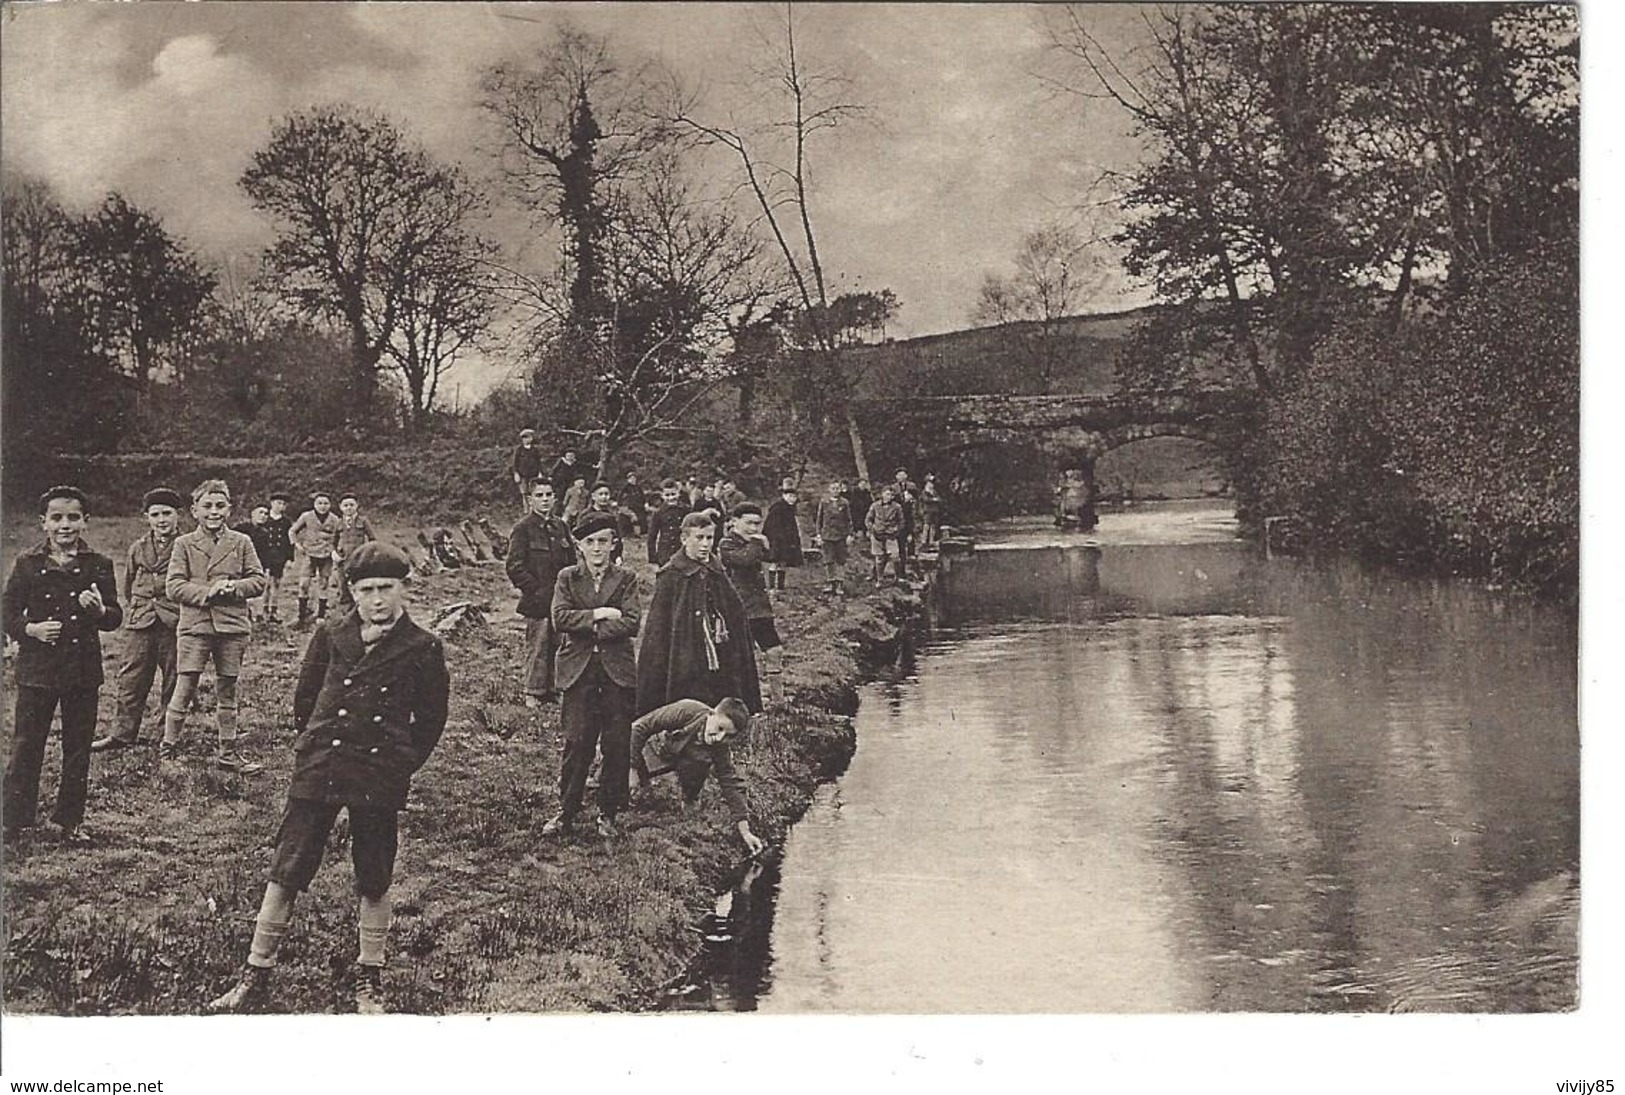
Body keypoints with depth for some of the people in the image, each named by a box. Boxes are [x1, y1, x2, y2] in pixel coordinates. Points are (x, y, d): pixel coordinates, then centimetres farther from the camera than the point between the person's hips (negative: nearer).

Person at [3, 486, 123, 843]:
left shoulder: (98, 565, 3)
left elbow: (116, 617, 3)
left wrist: (100, 610, -18)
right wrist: (30, 629, -14)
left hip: (84, 669, 1)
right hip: (37, 668, -1)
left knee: (78, 749, 7)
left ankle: (69, 821, 18)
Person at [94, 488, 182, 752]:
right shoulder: (137, 549, 12)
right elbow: (128, 587, 22)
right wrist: (133, 611, 16)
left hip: (174, 621, -4)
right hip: (139, 623, 4)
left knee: (173, 681, 3)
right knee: (131, 680, 3)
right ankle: (122, 733, 10)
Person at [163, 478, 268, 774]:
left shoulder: (241, 543, 8)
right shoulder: (184, 544, 3)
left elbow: (259, 580, 6)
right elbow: (173, 586, -4)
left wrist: (234, 587, -13)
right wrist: (207, 591, -16)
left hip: (232, 626, 2)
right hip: (194, 625, -2)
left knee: (227, 691, 9)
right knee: (184, 688, -3)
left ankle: (226, 752, 17)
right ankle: (168, 747, 9)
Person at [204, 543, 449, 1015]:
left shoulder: (423, 648, -3)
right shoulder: (331, 636, 2)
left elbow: (430, 718, 6)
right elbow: (304, 697, 14)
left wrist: (402, 765, 6)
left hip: (381, 778, -1)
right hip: (318, 771, 1)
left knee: (374, 882, 7)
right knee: (286, 872, 2)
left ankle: (369, 980, 23)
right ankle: (255, 976, 12)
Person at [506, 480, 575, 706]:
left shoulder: (561, 527, 12)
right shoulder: (523, 528, -7)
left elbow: (571, 561, 20)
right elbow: (514, 567, -11)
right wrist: (535, 590, -14)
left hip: (561, 600, 6)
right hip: (537, 601, -6)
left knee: (559, 646, 9)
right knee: (537, 648, -2)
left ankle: (553, 690, 20)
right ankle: (533, 693, 7)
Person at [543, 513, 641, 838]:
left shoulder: (626, 579, 7)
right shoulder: (567, 578, 9)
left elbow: (631, 624, -7)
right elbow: (560, 618, -6)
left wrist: (586, 627, -9)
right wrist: (598, 615, -13)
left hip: (618, 670, 0)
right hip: (578, 670, 0)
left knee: (617, 747, 1)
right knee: (577, 744, -4)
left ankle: (608, 815, 13)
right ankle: (566, 813, 8)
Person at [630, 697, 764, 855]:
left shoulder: (721, 749, -29)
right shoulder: (685, 711, -39)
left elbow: (732, 785, -26)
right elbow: (639, 728, -29)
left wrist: (745, 831, -33)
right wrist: (632, 769, -29)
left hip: (686, 761, 3)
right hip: (654, 751, -2)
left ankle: (690, 803, 2)